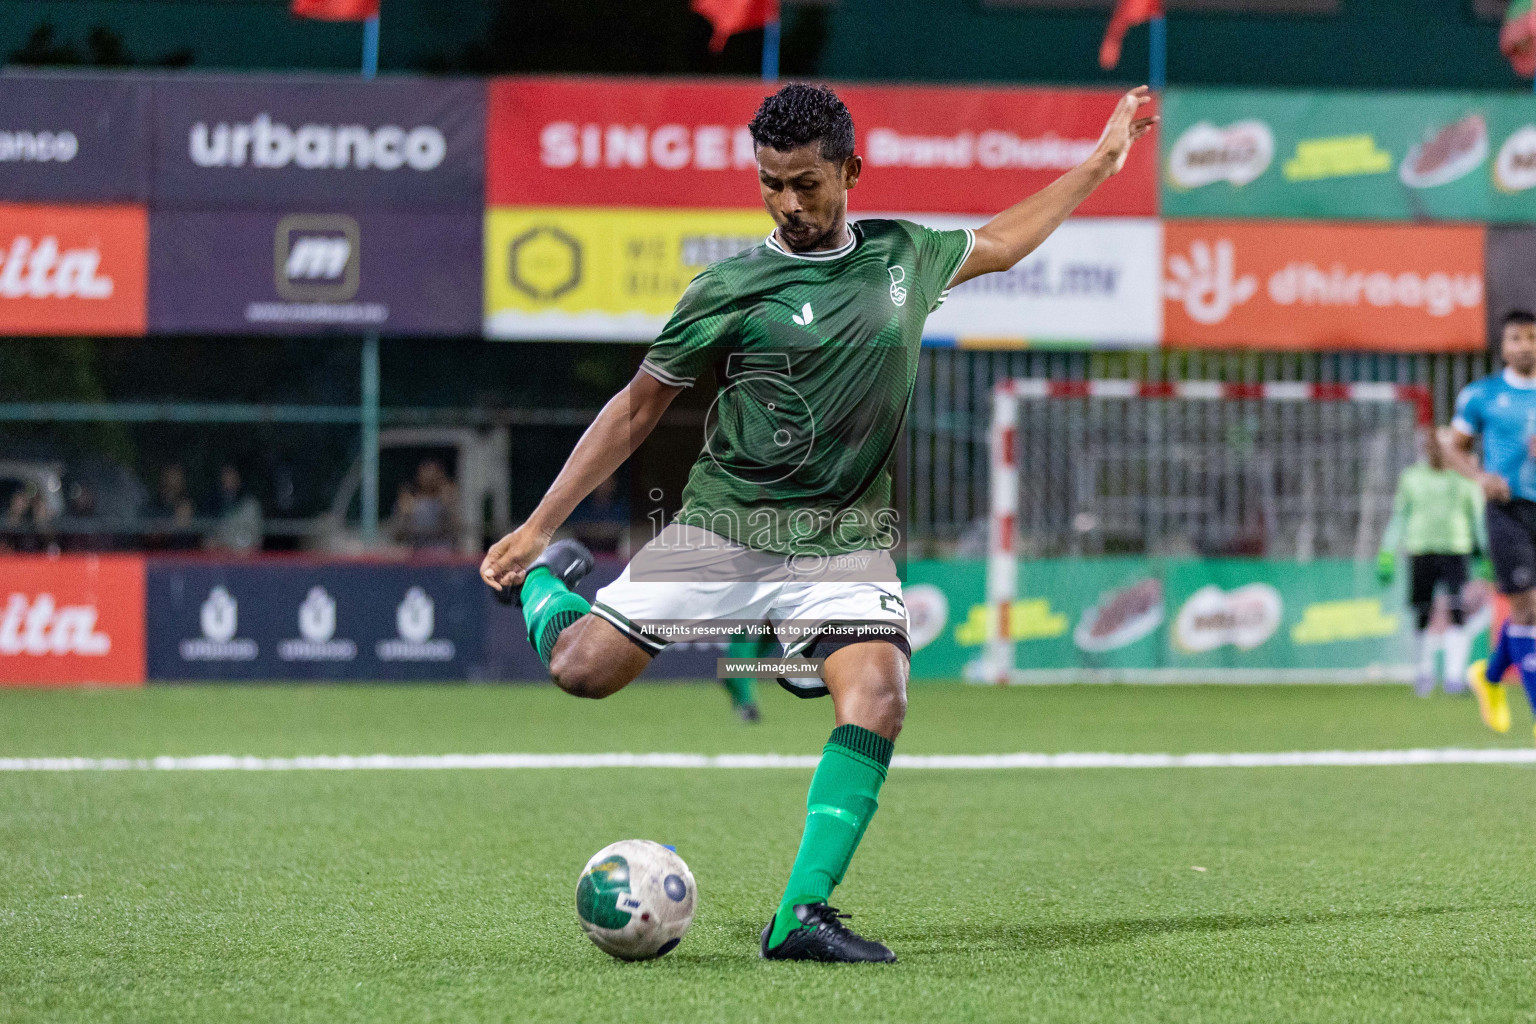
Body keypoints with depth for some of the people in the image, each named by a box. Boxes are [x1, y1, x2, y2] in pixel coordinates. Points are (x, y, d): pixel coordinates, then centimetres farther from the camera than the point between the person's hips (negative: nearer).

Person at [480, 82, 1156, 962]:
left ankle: (801, 914, -21)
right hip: (724, 525, -2)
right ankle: (547, 581, 27)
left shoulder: (904, 256, 7)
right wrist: (537, 526, 2)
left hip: (846, 537, 2)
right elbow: (637, 410, 3)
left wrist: (1100, 161, 31)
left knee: (878, 698, -23)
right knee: (583, 670, -9)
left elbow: (999, 243, 29)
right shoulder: (731, 291, -5)